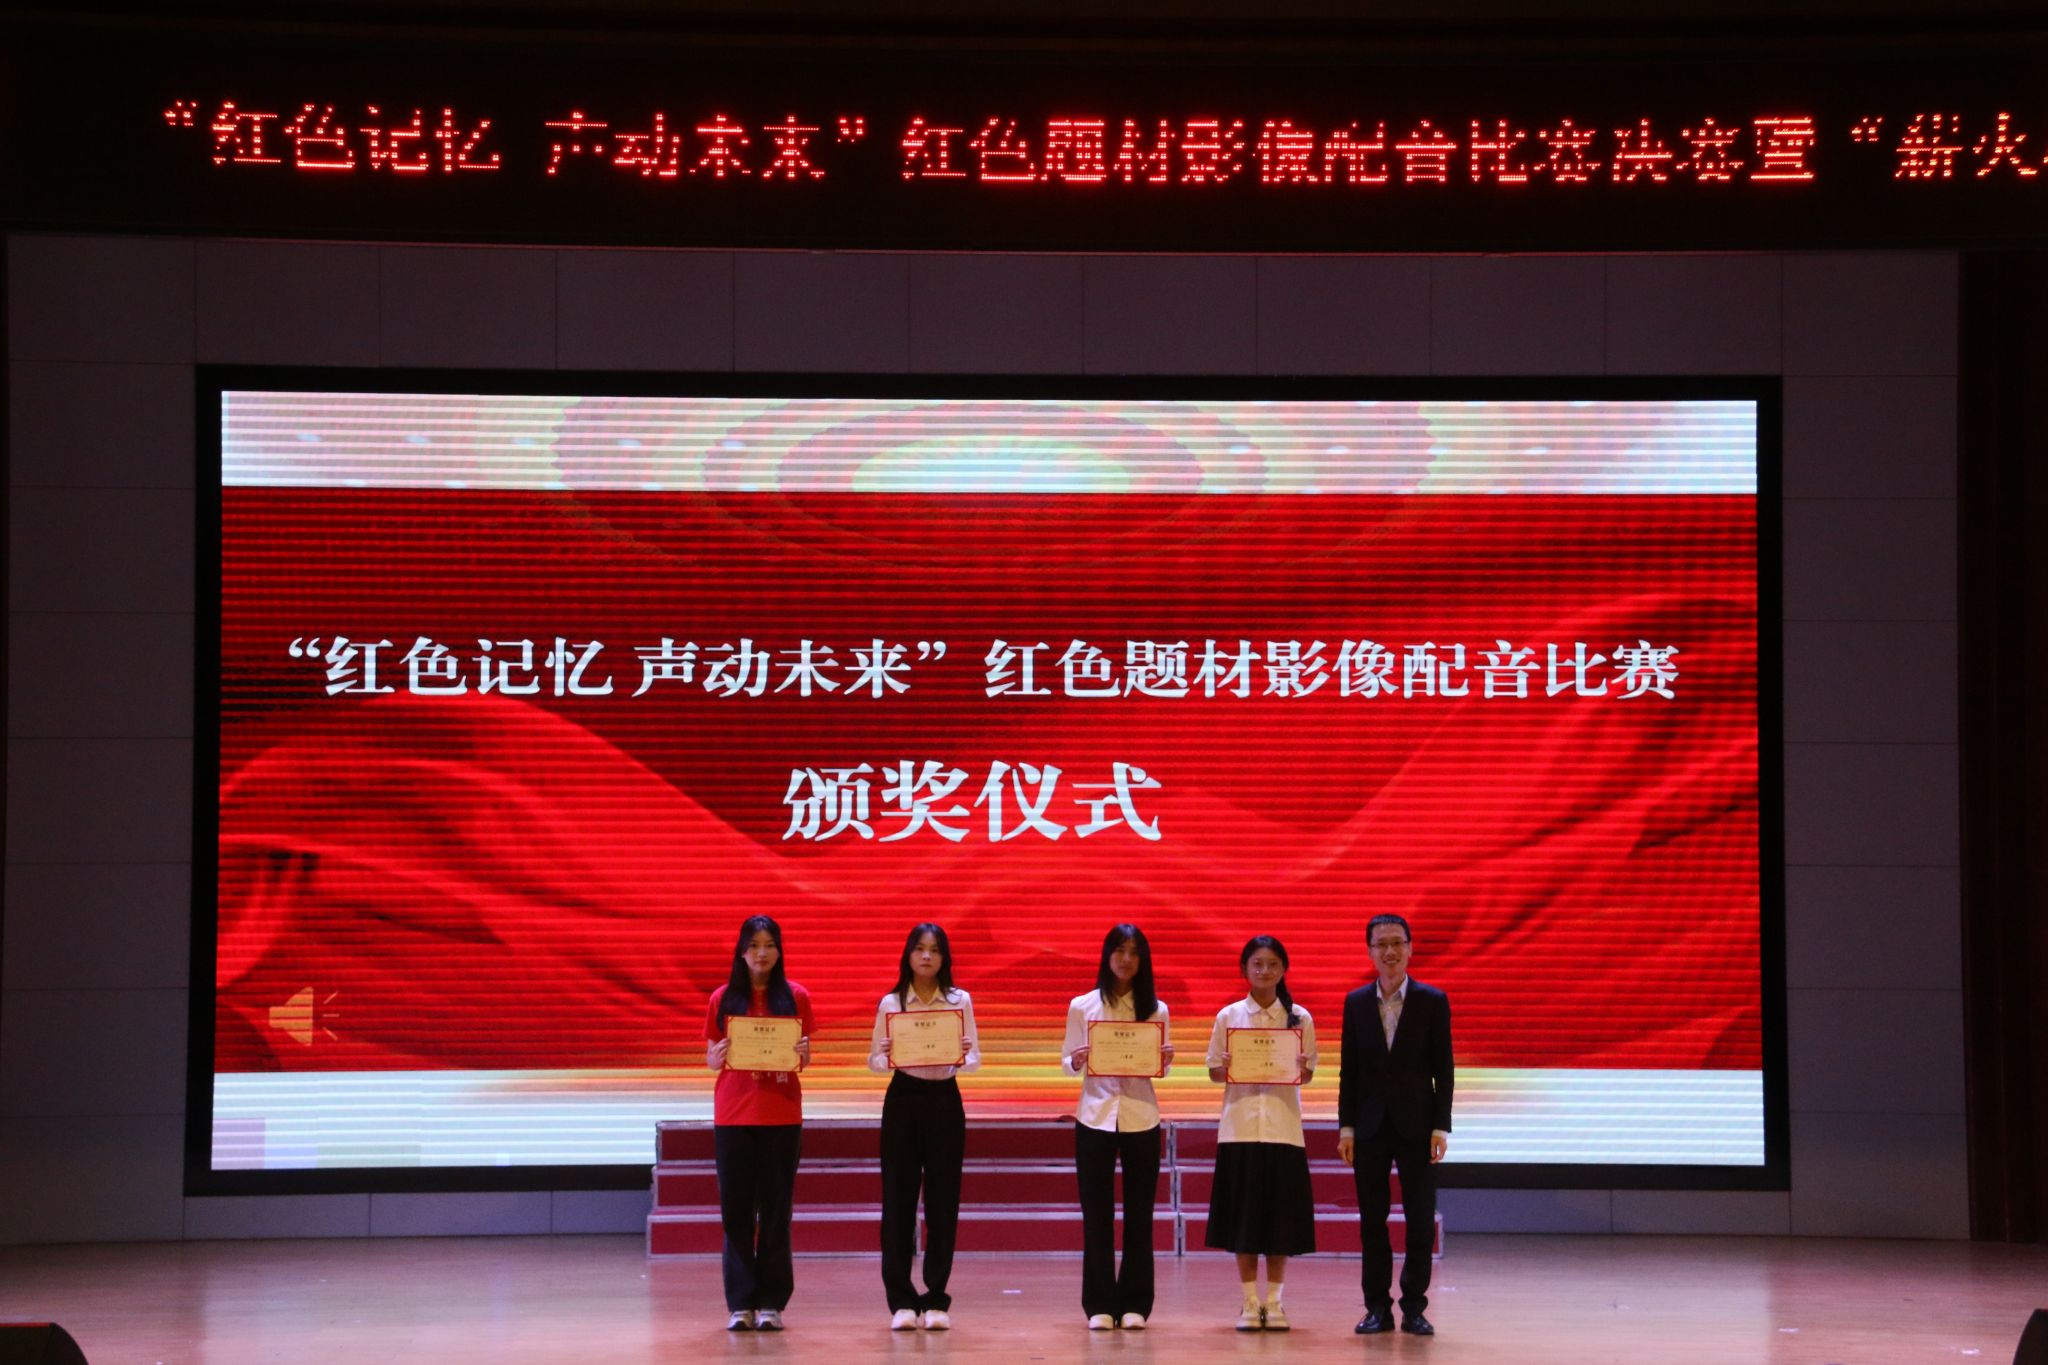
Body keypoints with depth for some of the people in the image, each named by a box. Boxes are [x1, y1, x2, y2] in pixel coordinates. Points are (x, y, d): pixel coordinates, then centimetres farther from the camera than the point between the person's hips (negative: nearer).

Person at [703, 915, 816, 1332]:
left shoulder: (796, 997, 4)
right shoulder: (723, 999, 5)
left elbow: (804, 1057, 8)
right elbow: (710, 1059, 7)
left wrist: (803, 1054, -15)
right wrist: (717, 1056, -15)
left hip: (781, 1114, 0)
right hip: (733, 1114, 0)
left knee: (776, 1208, 1)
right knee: (736, 1210, 0)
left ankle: (771, 1302, 5)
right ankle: (741, 1303, 5)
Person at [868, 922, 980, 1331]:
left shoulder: (960, 1001, 5)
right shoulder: (891, 1003, 3)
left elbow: (975, 1058, 2)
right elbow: (873, 1061, 2)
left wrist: (962, 1058, -21)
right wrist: (886, 1057, -20)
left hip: (944, 1102, 1)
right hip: (903, 1100, 0)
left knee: (943, 1199, 1)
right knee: (898, 1197, -1)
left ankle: (936, 1300, 9)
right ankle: (902, 1301, 6)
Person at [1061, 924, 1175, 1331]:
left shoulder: (1155, 1008, 5)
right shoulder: (1082, 1006, 2)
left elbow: (1159, 1067, 9)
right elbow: (1067, 1060, 4)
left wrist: (1166, 1060, -13)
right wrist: (1076, 1062, -17)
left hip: (1140, 1118, 1)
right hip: (1095, 1116, -1)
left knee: (1139, 1214, 4)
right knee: (1097, 1214, 1)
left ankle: (1135, 1305, 11)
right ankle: (1100, 1305, 7)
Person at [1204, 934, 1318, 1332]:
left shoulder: (1300, 1017, 5)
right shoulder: (1229, 1016, 4)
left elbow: (1309, 1073, 7)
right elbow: (1214, 1071, 6)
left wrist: (1301, 1070, -14)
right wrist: (1226, 1069, -15)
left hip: (1283, 1126, 0)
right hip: (1240, 1124, 0)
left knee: (1280, 1215, 1)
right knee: (1243, 1215, 1)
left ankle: (1274, 1301, 10)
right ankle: (1250, 1303, 9)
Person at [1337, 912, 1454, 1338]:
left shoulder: (1433, 1001, 0)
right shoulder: (1356, 1002, 5)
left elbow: (1443, 1069, -1)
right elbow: (1349, 1070, 6)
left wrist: (1440, 1127, -7)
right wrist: (1346, 1127, 1)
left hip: (1416, 1125, -2)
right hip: (1371, 1126, 2)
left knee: (1420, 1220, 0)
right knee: (1372, 1221, 4)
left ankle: (1414, 1308, 9)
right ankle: (1377, 1307, 11)